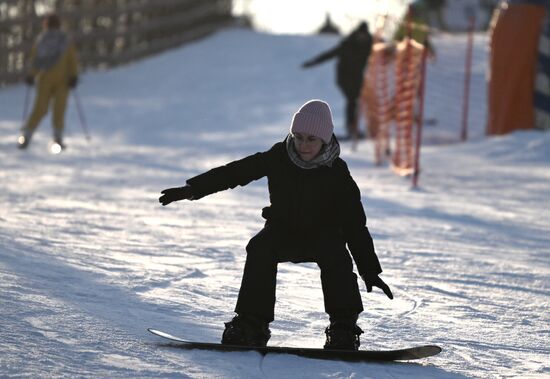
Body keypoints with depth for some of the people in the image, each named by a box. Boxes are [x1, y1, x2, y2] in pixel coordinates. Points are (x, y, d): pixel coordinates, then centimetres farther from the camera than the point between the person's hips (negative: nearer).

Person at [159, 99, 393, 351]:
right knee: (260, 249, -28)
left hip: (323, 234, -2)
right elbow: (234, 172, -7)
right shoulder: (279, 158, -11)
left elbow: (355, 223, -13)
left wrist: (370, 270, -15)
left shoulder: (336, 173, -15)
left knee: (335, 255, -33)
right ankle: (251, 324, -27)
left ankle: (343, 330, -27)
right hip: (283, 231, 2)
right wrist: (192, 189, -15)